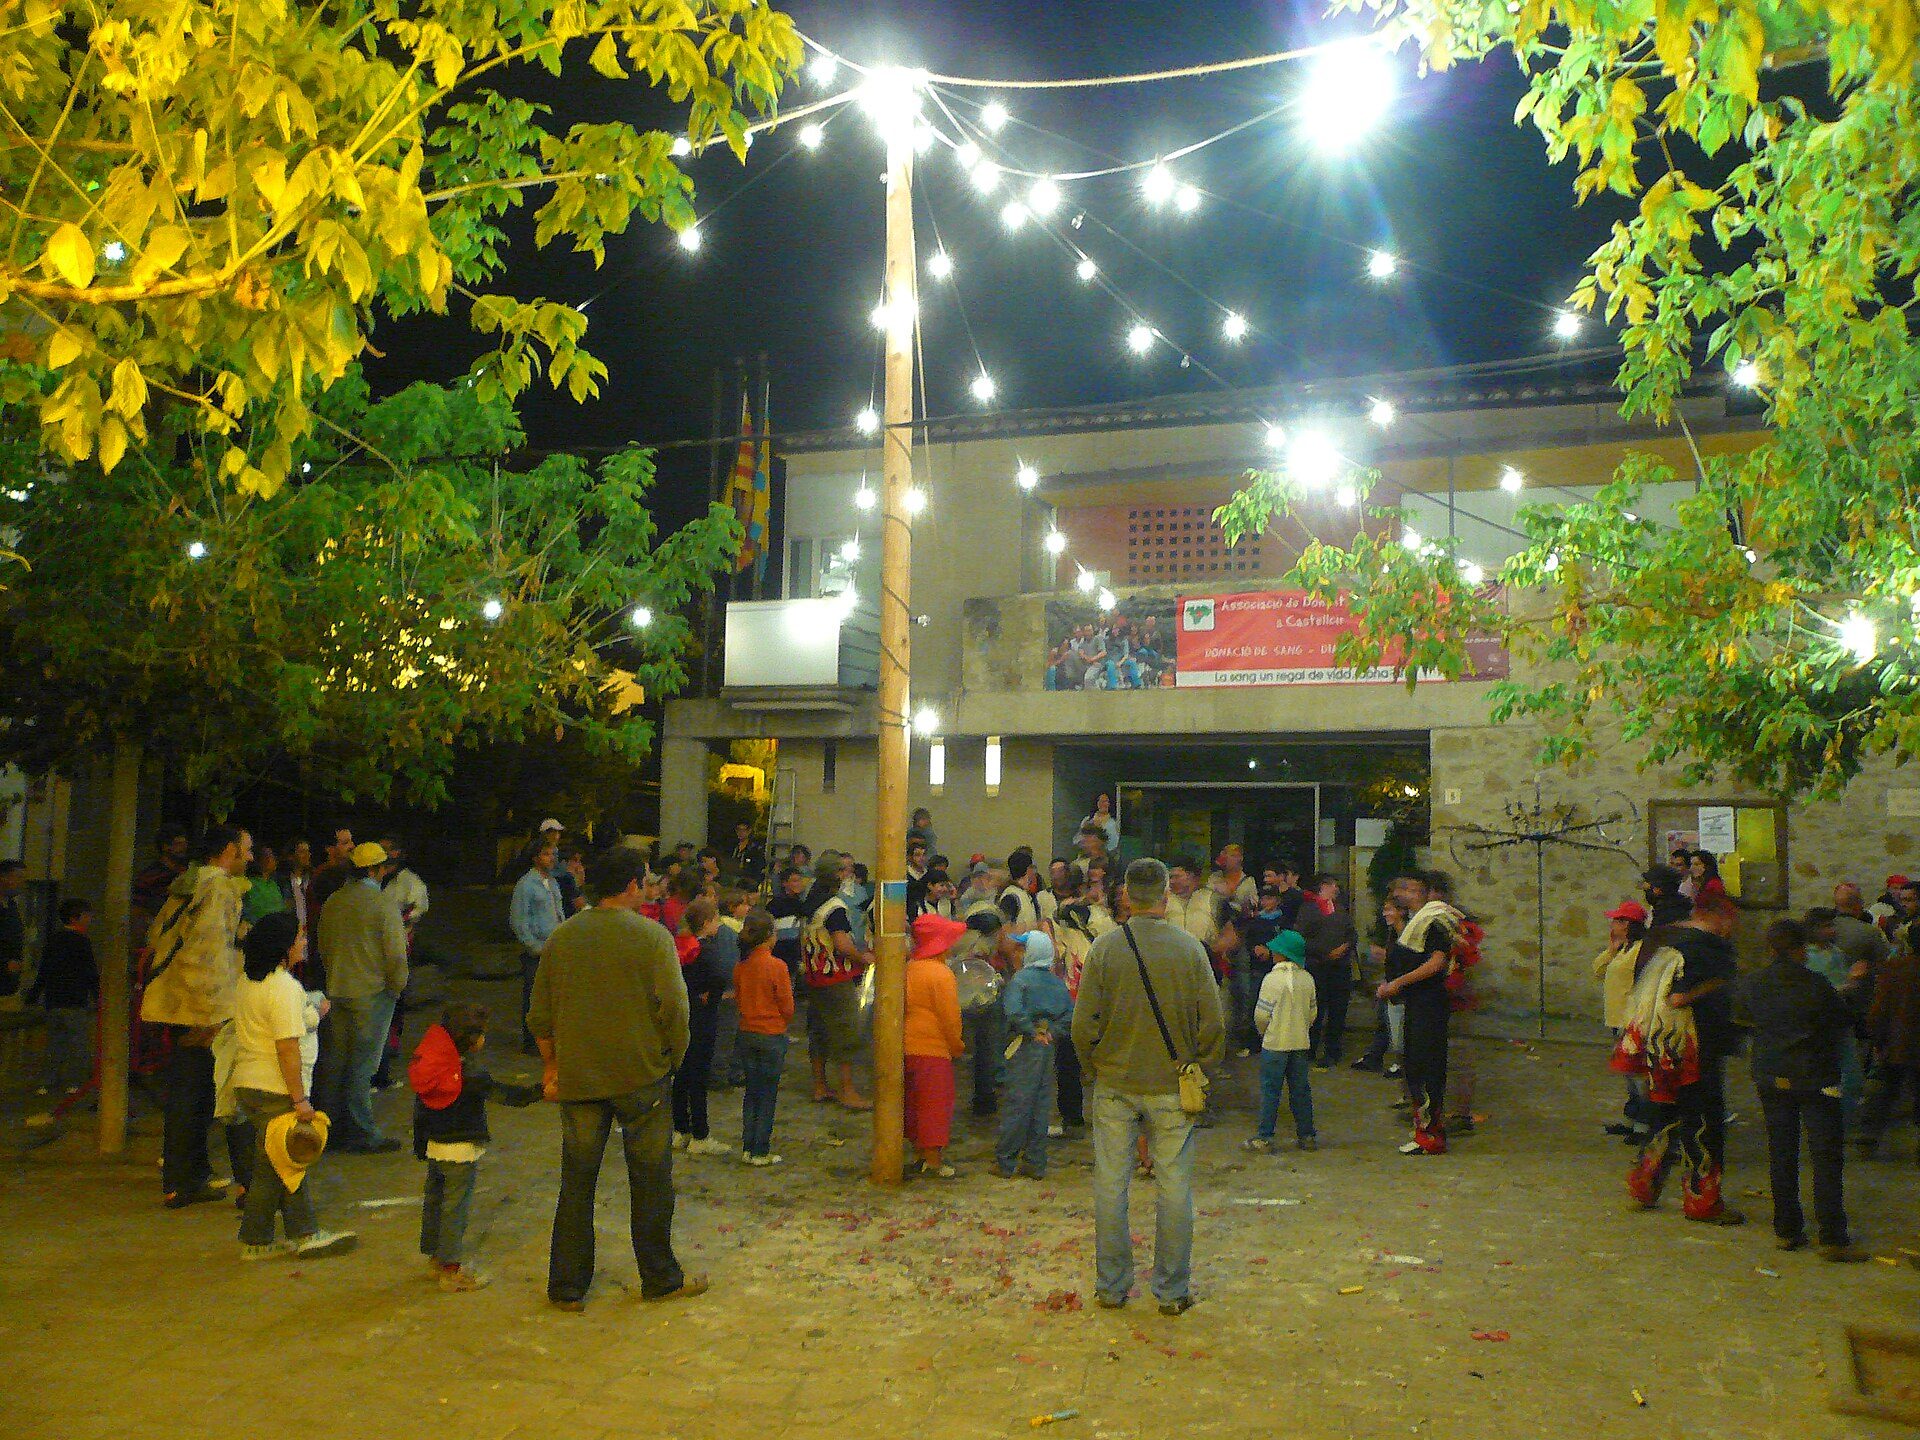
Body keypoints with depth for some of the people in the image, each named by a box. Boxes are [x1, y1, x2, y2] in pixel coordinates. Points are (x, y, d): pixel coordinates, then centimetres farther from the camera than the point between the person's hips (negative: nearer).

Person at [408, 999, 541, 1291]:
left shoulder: (431, 1065, 3)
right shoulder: (470, 1071, -22)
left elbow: (420, 1107, 11)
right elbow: (501, 1092, -26)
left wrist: (420, 1141, 20)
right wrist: (536, 1092, -23)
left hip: (434, 1146, 8)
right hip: (461, 1149, -8)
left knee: (434, 1200, 19)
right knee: (456, 1207, 0)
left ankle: (435, 1258, 33)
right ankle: (451, 1270, 6)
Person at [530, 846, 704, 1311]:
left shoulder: (562, 937, 1)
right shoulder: (652, 936, -11)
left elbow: (540, 1013, 6)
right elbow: (673, 1007, -14)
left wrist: (551, 1064, 17)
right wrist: (673, 1058, 1)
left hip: (577, 1078, 3)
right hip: (641, 1076, -3)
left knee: (577, 1181, 12)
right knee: (650, 1179, 10)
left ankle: (567, 1286, 17)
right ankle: (660, 1278, 20)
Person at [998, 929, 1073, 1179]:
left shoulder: (1021, 978, -8)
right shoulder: (1058, 982, 10)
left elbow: (1013, 1012, -22)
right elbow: (1071, 1015, 7)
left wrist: (1032, 1032, -13)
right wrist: (1050, 1032, 3)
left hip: (1027, 1046, -5)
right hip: (1049, 1048, 5)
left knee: (1017, 1104, -1)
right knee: (1042, 1105, 10)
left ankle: (1004, 1162, 5)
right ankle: (1036, 1163, 14)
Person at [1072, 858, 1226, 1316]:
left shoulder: (1103, 948, -8)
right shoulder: (1190, 948, -8)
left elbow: (1083, 1025, -6)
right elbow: (1212, 1024, -6)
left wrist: (1096, 1068, 10)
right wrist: (1201, 1068, 9)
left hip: (1114, 1086, 1)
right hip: (1172, 1087, 0)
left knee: (1111, 1184, 10)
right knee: (1174, 1187, 9)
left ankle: (1111, 1286, 20)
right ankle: (1173, 1291, 16)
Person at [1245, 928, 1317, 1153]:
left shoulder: (1273, 979, -15)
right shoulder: (1307, 979, 2)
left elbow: (1261, 1014, -13)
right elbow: (1313, 1012, 8)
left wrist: (1263, 1032, 5)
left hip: (1275, 1043, -5)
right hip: (1301, 1043, 5)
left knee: (1270, 1091, 1)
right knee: (1301, 1090, 13)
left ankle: (1264, 1136, 3)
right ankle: (1307, 1135, 18)